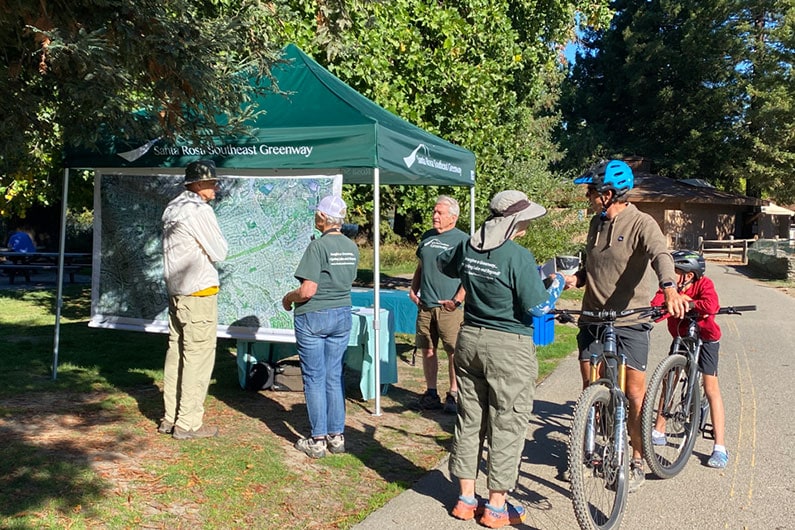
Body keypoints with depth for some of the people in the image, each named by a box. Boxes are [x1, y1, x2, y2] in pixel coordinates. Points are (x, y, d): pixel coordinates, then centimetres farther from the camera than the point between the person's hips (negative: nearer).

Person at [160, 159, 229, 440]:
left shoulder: (172, 208, 13)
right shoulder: (199, 210, -14)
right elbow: (219, 252, -10)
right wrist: (218, 241, 6)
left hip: (175, 291, 9)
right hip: (199, 293, -9)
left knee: (176, 352, 13)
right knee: (198, 356, -3)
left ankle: (170, 417, 21)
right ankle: (188, 423, 2)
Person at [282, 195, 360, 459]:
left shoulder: (318, 246, -17)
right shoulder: (352, 247, 3)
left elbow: (308, 290, -21)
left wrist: (289, 297, -3)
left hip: (313, 317, -6)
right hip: (342, 315, 6)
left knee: (314, 378, 4)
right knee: (334, 376, 13)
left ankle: (317, 441, 10)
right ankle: (337, 436, 19)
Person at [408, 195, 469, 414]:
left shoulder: (463, 240, -4)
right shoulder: (427, 237, 15)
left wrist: (458, 299, -15)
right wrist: (413, 289, 11)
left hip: (449, 307, -6)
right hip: (425, 305, 6)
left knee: (454, 352, -2)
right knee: (427, 349, 10)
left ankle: (453, 395, 9)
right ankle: (431, 394, 21)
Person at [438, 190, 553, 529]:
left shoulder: (467, 247, 2)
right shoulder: (519, 256, -18)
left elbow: (443, 264, 23)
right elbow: (536, 309, -16)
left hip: (469, 339, 7)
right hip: (509, 348, -6)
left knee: (469, 421, 14)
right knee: (507, 426, 6)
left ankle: (466, 499, 25)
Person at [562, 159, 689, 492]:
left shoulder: (642, 224, -11)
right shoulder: (597, 223, 10)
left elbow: (661, 255, -29)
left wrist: (669, 288, -50)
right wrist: (577, 278, -2)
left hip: (630, 321, -6)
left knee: (634, 395, -2)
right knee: (590, 391, 10)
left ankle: (637, 461, 15)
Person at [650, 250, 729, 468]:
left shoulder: (704, 284, -21)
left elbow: (711, 305, -40)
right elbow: (655, 306, -25)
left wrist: (685, 301, -31)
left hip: (705, 338, -5)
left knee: (711, 388, -10)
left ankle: (720, 448, -8)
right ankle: (659, 432, 20)